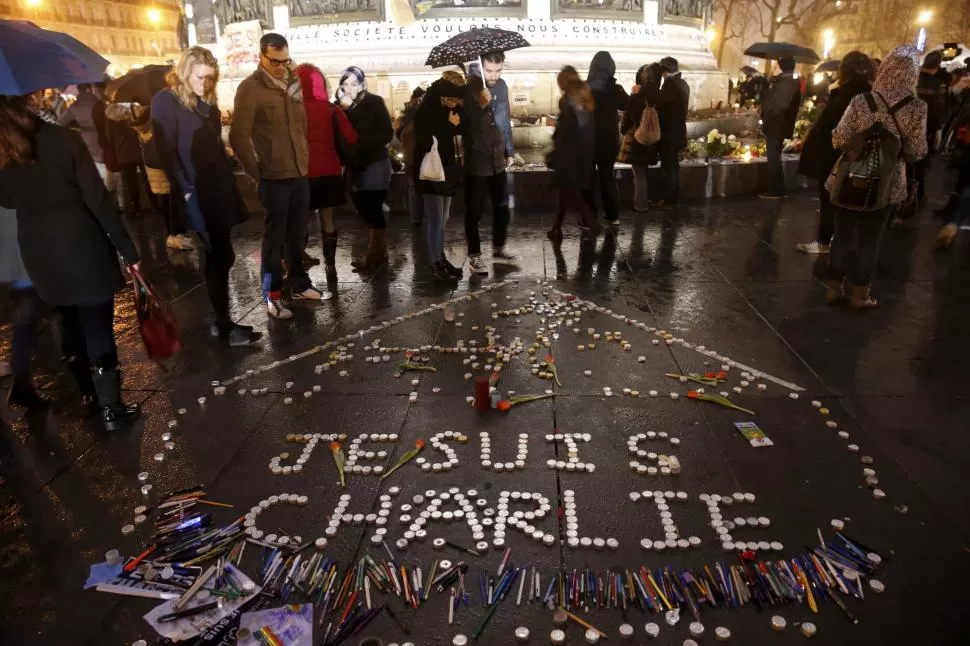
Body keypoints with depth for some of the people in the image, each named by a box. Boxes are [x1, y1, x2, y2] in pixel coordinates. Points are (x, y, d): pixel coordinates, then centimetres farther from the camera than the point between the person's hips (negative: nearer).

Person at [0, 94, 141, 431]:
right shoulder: (64, 140, -12)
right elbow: (98, 200, -14)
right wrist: (128, 249, -9)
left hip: (38, 254, 5)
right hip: (82, 247, -4)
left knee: (71, 324, 22)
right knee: (98, 329, 2)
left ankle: (88, 391, 38)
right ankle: (112, 408, 9)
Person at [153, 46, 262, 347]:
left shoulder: (206, 103, 16)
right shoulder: (165, 102, -6)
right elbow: (167, 152, -12)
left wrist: (230, 183, 9)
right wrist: (186, 193, -17)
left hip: (220, 190, 7)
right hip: (198, 194, -7)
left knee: (220, 257, 10)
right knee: (221, 257, -7)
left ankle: (222, 320, 19)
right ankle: (225, 327, 2)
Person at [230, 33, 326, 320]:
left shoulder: (294, 83, 10)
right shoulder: (250, 88, -8)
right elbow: (238, 137, -9)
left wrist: (306, 159, 12)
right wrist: (257, 173, -6)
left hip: (300, 174, 5)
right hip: (274, 177, -5)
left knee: (296, 235, 14)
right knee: (275, 237, 2)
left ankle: (299, 284, 28)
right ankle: (273, 295, 13)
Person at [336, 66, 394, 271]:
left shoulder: (374, 102, -5)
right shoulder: (341, 105, 8)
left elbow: (387, 134, -12)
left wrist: (362, 141, -20)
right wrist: (343, 110, -9)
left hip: (375, 164, -6)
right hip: (355, 166, 6)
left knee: (373, 211, -7)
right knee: (366, 210, 9)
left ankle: (373, 255, 0)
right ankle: (379, 252, 19)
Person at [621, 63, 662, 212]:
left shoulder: (634, 99, -16)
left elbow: (626, 121, -10)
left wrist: (625, 131, 9)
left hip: (637, 142, -5)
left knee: (639, 174, 4)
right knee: (643, 172, 20)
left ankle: (641, 204, 9)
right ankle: (643, 201, 28)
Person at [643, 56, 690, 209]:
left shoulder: (671, 83, -18)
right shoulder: (682, 83, 12)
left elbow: (656, 98, -30)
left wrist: (653, 80, -18)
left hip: (669, 133, -9)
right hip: (677, 131, 9)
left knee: (667, 167, -3)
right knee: (674, 166, 15)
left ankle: (668, 200, 2)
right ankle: (675, 198, 22)